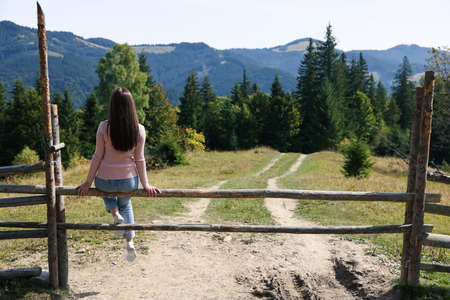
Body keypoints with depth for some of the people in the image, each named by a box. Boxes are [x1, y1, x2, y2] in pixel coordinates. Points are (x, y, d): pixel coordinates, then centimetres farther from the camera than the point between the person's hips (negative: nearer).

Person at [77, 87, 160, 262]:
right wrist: (146, 185, 6)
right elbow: (139, 160, -4)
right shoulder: (139, 130, -10)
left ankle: (115, 213, 10)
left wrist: (88, 182, 2)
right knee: (125, 204, 31)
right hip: (129, 181, 1)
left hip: (105, 181, -1)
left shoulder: (104, 127, -14)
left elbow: (98, 157, -9)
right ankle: (129, 242, 20)